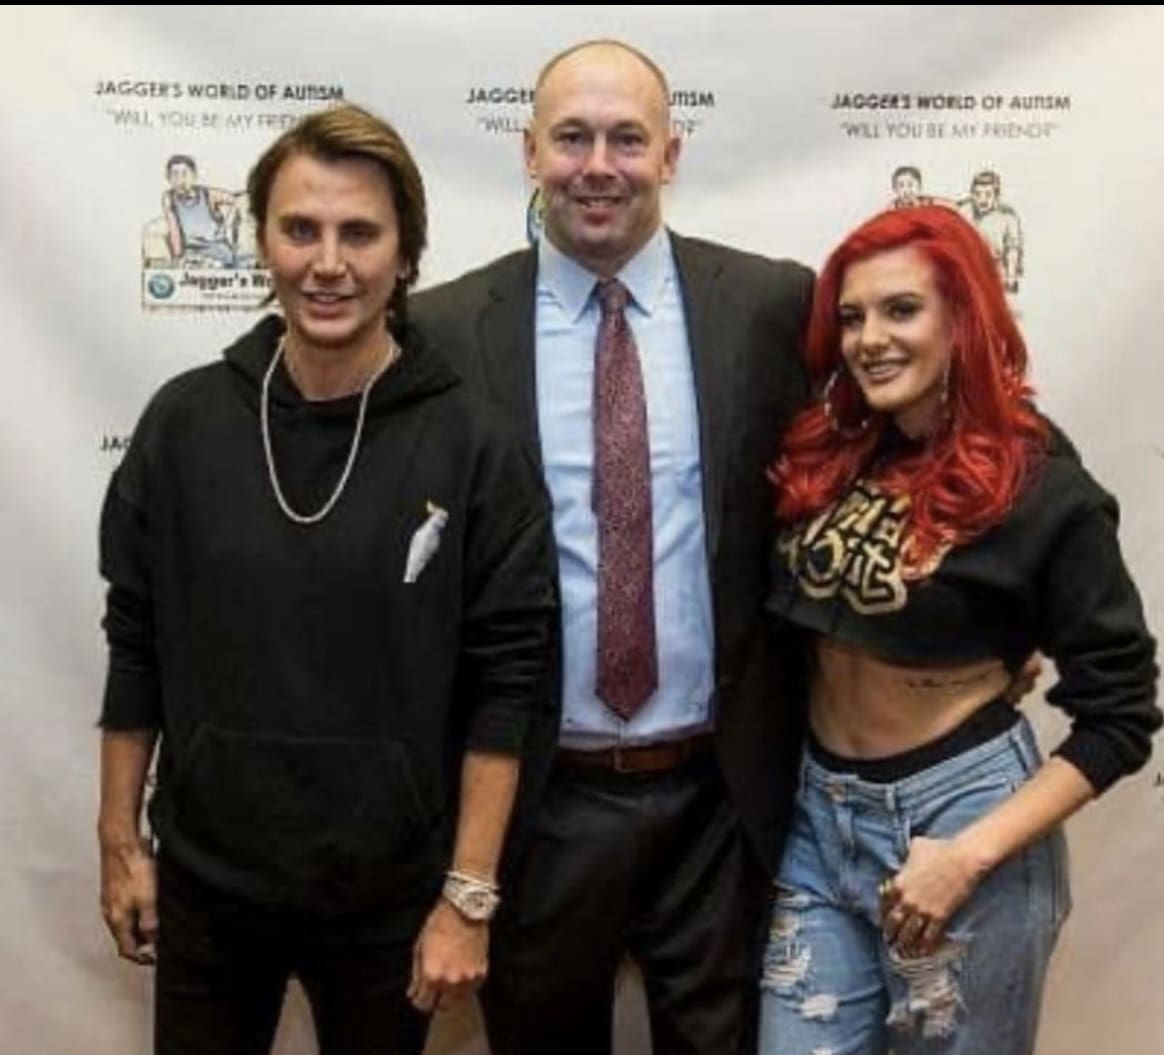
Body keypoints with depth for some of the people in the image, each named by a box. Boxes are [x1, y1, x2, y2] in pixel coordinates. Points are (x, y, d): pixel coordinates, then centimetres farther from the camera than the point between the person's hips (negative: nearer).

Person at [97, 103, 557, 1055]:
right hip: (203, 880, 2)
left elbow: (508, 681, -9)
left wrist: (470, 894, -10)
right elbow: (137, 646, 3)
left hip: (392, 894, -2)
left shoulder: (472, 444, -10)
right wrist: (120, 841, 5)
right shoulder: (185, 422, -4)